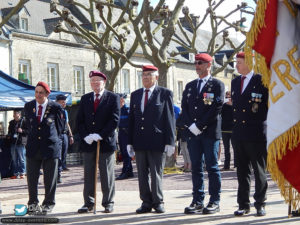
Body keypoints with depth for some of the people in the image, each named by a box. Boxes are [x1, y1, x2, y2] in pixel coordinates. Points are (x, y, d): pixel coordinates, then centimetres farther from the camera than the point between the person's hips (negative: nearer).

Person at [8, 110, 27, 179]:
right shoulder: (11, 122, 15)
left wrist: (22, 131, -21)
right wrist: (9, 136, 10)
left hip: (20, 143, -6)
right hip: (13, 143, 6)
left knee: (21, 159, -1)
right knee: (14, 160, 9)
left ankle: (22, 173, 6)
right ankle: (16, 173, 14)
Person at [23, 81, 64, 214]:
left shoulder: (55, 107, -3)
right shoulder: (28, 107, 7)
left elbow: (60, 126, 6)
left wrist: (53, 138, 5)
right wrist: (31, 137, 14)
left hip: (50, 147, -3)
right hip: (33, 147, 3)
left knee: (50, 178, 4)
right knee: (31, 177, 4)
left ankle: (48, 203, 16)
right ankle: (33, 202, 19)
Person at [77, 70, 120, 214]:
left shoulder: (113, 98, 1)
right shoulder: (85, 99, 13)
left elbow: (115, 120, -7)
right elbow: (80, 120, 9)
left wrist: (100, 135, -15)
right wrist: (85, 136, -7)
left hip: (106, 142, -3)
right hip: (88, 143, 4)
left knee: (107, 175, 2)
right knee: (88, 175, 6)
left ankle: (108, 203, 10)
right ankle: (88, 203, 12)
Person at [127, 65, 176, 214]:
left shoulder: (165, 94, 1)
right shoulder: (135, 95, 15)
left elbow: (170, 119, -2)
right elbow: (131, 119, 15)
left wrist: (170, 142, -7)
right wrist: (130, 142, 9)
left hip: (157, 141, -4)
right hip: (140, 142, 4)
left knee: (156, 173, 1)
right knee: (142, 174, 6)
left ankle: (158, 202, 12)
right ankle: (146, 203, 15)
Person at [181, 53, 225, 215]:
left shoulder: (217, 85, 1)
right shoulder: (190, 86, 18)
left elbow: (216, 109, -9)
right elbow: (184, 108, 13)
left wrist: (200, 126, -12)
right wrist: (190, 126, -3)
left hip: (210, 132, -5)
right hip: (193, 133, 5)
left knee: (212, 168, -2)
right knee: (196, 168, 6)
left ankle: (214, 202, 3)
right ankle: (197, 201, 10)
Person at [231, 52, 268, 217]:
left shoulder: (261, 81, -4)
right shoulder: (235, 82, 16)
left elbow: (269, 104, -5)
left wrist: (260, 121, -9)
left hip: (256, 134, -6)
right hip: (238, 133, 6)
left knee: (259, 171, 1)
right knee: (242, 171, 9)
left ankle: (260, 204, 9)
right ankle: (243, 204, 15)